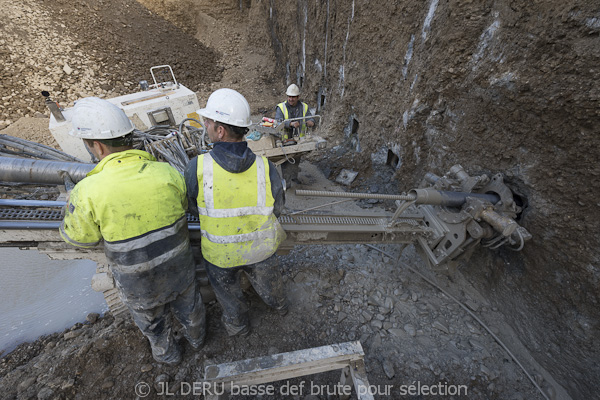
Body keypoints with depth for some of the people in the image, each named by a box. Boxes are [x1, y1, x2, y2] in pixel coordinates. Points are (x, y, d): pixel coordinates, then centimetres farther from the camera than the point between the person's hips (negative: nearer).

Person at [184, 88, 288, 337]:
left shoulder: (197, 168, -27)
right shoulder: (266, 169, -24)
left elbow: (193, 207, -8)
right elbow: (276, 208, -8)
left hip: (220, 252, -1)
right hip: (261, 248, 2)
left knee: (226, 288, 30)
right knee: (266, 276, 32)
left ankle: (237, 324, 58)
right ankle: (278, 304, 63)